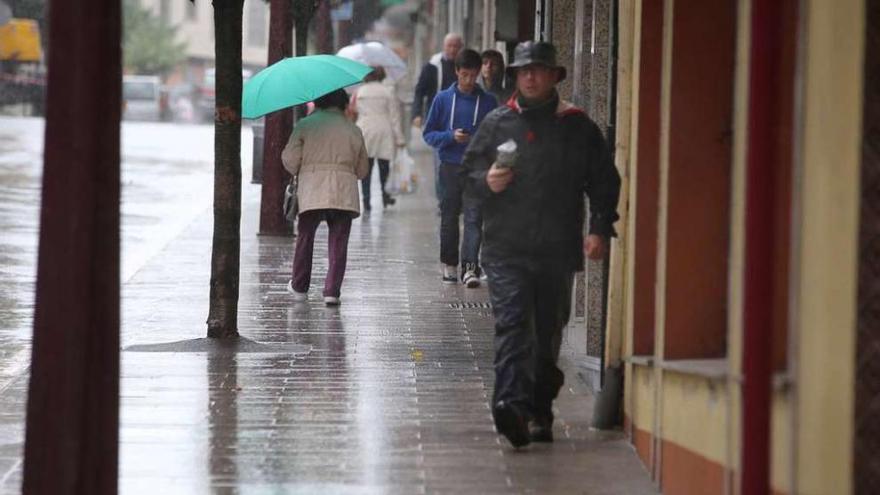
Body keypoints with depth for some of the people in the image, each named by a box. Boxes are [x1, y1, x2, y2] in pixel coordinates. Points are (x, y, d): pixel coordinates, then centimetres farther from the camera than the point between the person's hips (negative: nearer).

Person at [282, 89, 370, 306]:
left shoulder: (305, 125, 1)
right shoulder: (353, 130, 8)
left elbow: (290, 160, -1)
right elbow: (362, 169, 15)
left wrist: (297, 172, 20)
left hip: (311, 192, -1)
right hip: (344, 194, 1)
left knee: (305, 238, 13)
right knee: (338, 242, 4)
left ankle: (299, 287, 22)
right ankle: (332, 291, -2)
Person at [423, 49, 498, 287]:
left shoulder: (488, 102, 3)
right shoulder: (443, 99, 3)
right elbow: (428, 133, 5)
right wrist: (451, 137, -12)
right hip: (450, 167, 1)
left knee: (473, 219, -10)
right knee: (449, 218, 10)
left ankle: (470, 267, -14)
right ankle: (449, 265, 22)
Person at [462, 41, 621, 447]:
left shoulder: (577, 126, 7)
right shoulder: (497, 123, 8)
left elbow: (604, 181, 10)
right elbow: (470, 169, 13)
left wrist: (600, 228, -1)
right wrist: (487, 181, -10)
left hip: (558, 250, 1)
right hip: (506, 249, -1)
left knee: (548, 333, 8)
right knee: (511, 323, -15)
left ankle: (539, 410, 17)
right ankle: (512, 403, -27)